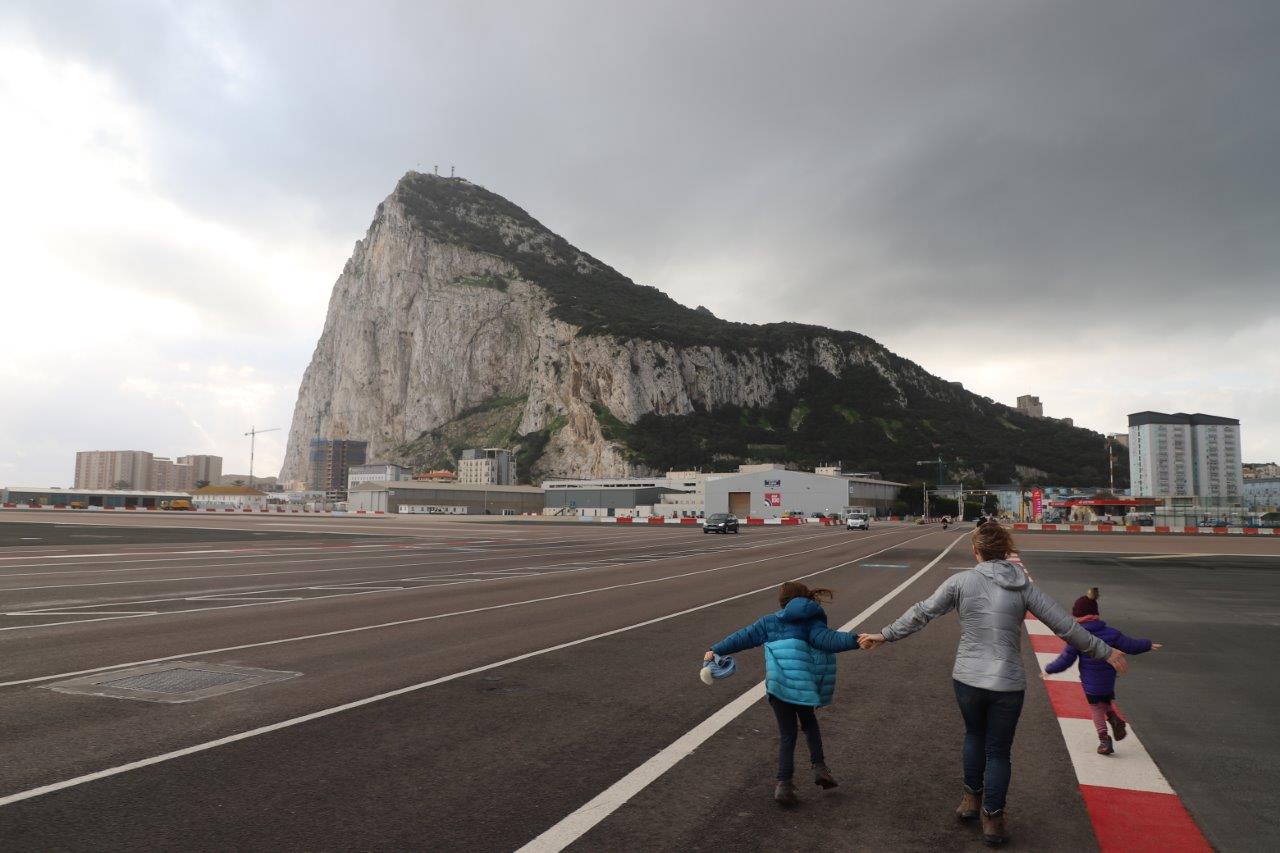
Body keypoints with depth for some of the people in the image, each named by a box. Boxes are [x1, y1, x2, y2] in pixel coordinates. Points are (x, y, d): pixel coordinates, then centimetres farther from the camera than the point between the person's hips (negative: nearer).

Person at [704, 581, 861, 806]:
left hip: (777, 685, 1)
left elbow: (743, 637, 14)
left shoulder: (770, 621, 15)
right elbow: (828, 640, -10)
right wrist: (855, 640, -19)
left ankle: (784, 784, 3)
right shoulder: (811, 623, 8)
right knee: (809, 722, 27)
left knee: (787, 734, 13)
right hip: (802, 684, -1)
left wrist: (716, 650, 20)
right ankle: (819, 768, 15)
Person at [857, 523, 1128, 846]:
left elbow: (921, 614, -3)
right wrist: (1105, 652, 12)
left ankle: (971, 798, 34)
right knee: (998, 751, 15)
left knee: (974, 734, 28)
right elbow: (1064, 625, -1)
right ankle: (992, 820, 23)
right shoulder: (1023, 586, -5)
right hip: (1007, 685, 0)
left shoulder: (961, 581, -6)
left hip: (967, 680, 1)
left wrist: (885, 635, 8)